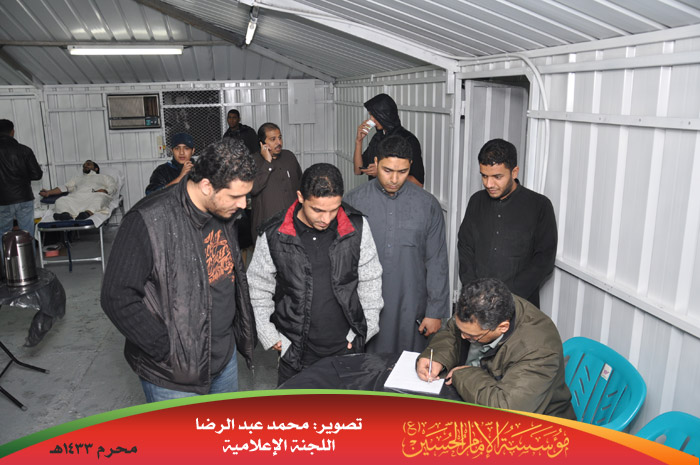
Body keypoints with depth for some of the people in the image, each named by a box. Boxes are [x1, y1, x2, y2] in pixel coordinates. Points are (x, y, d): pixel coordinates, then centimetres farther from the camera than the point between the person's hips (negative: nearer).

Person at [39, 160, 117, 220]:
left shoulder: (104, 177, 33)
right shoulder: (78, 178, 42)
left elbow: (113, 187, 15)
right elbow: (64, 187, 30)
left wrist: (104, 190, -9)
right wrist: (48, 192, 13)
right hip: (78, 196, 3)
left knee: (99, 199, -40)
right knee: (60, 201, -29)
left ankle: (88, 213, -66)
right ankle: (66, 214, -57)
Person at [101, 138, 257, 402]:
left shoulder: (223, 214, 0)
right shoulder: (149, 221, -24)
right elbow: (117, 298, -23)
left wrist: (242, 329, 10)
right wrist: (169, 350, -21)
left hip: (225, 356, 7)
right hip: (173, 375, -7)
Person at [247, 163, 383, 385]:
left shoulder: (357, 227, -6)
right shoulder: (273, 235, -10)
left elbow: (370, 282, 4)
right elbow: (258, 291, 3)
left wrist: (364, 331, 3)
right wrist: (270, 337, 2)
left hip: (347, 348, 1)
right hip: (295, 352, -1)